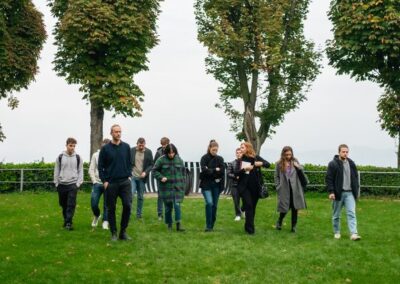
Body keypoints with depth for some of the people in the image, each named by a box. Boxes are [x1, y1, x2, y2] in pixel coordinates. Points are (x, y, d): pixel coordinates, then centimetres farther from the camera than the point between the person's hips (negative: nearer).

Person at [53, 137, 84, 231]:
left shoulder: (78, 158, 3)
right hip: (62, 184, 2)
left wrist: (78, 183, -3)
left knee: (71, 204, -11)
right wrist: (57, 183, 2)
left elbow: (80, 171, 6)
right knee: (63, 204, 10)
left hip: (73, 184, -1)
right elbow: (56, 171, 7)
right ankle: (66, 220, 25)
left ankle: (68, 223, -12)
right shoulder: (60, 157, 4)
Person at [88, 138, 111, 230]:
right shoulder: (95, 155, 5)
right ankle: (97, 215, 29)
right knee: (93, 204, 0)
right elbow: (91, 170, 5)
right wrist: (94, 181, -3)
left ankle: (105, 222, 11)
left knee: (107, 205, 0)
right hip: (97, 183, 2)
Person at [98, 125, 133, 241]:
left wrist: (129, 175, 4)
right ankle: (113, 233, 16)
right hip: (111, 183, -1)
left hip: (125, 182, 2)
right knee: (111, 209, 5)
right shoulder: (105, 148, -1)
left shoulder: (126, 147, 6)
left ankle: (123, 231, 6)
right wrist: (104, 181, -4)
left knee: (127, 205, -8)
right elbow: (100, 166, 1)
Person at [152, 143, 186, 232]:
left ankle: (178, 225, -9)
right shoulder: (161, 160, -5)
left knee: (177, 205, -10)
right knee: (168, 207, 3)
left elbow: (183, 172, 16)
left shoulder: (179, 160, 5)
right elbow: (154, 171, 3)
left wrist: (182, 184, 12)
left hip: (177, 187, 1)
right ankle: (169, 225, 18)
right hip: (166, 187, -1)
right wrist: (161, 177, -13)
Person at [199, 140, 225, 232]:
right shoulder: (204, 158, -3)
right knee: (209, 203, -18)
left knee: (214, 205, 7)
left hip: (216, 185, 4)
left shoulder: (220, 159, 7)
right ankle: (208, 226, -12)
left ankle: (212, 225, 19)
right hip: (206, 184, -3)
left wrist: (210, 170, -11)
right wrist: (215, 170, -10)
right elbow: (204, 171, -15)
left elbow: (222, 170, -6)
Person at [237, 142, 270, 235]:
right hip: (244, 186, -1)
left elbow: (268, 164, -5)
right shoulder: (240, 160, 1)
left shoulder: (256, 158, 0)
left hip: (255, 186, 1)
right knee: (248, 206, -9)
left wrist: (261, 163, -25)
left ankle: (248, 226, 23)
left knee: (253, 207, 9)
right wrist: (244, 169, -21)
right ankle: (250, 228, -6)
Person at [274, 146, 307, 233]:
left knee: (295, 208, 4)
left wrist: (298, 167, -11)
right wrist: (278, 187, -4)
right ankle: (279, 222, 30)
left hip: (295, 189, 2)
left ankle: (293, 226, 16)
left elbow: (302, 172, 9)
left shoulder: (295, 161, 3)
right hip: (284, 189, -2)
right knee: (284, 208, 3)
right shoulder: (279, 164, -2)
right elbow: (276, 176, 3)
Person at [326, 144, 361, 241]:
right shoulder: (333, 164, -6)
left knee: (351, 213, -8)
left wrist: (357, 191, 12)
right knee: (336, 215, 9)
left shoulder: (351, 163, 9)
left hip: (349, 193, 3)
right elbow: (328, 179, -9)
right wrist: (331, 192, -16)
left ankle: (353, 234, -14)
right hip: (338, 193, -3)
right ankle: (336, 232, 24)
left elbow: (355, 178, 17)